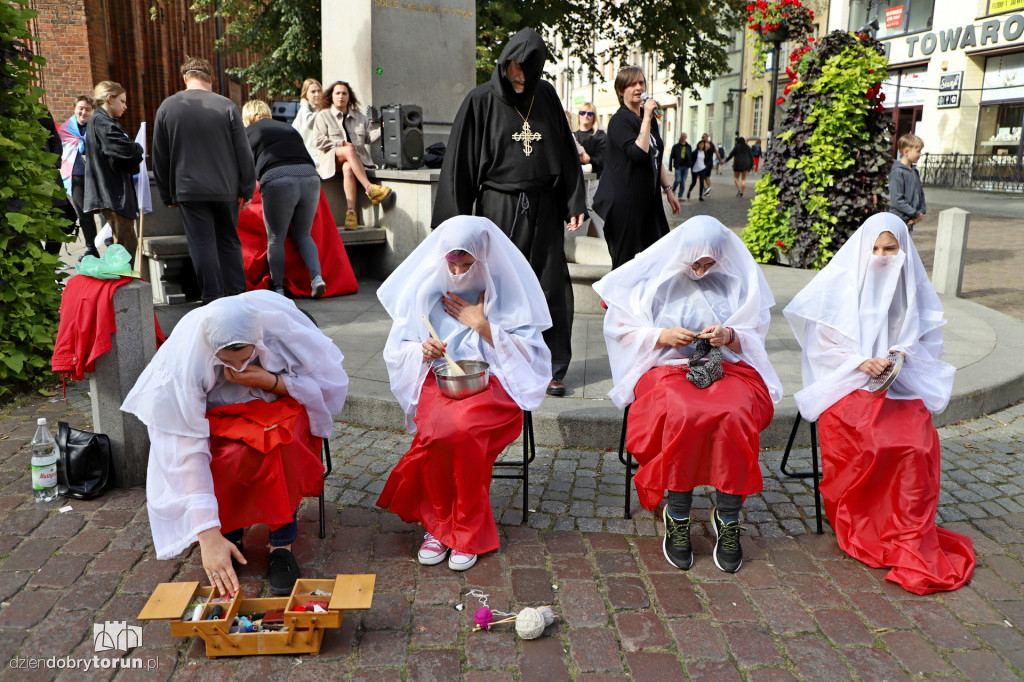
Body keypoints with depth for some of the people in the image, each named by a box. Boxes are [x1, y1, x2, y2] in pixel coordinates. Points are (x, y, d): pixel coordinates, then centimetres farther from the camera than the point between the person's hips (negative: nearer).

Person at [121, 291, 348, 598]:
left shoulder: (280, 320, -28)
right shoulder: (185, 357, -30)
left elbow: (331, 383, -16)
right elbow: (186, 447, -32)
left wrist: (271, 382, -33)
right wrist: (208, 535, -37)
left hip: (280, 404, 1)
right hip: (219, 416, 0)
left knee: (280, 439, -35)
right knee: (234, 457, -33)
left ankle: (282, 545, -19)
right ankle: (229, 536, -5)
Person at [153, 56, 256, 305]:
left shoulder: (167, 107, 2)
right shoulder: (227, 106, -3)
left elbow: (159, 157, 7)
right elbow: (244, 152, -2)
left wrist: (167, 195, 14)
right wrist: (247, 189, 6)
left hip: (189, 190, -1)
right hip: (226, 189, 1)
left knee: (202, 245, 2)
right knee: (229, 242, 13)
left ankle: (213, 301, 3)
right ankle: (237, 296, 14)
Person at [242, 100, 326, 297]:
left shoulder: (248, 132, 18)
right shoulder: (289, 128, 29)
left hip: (278, 181, -4)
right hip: (310, 178, 4)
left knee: (275, 239, 10)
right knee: (302, 235, 18)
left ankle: (278, 288, 7)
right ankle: (317, 277, 0)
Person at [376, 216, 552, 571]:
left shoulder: (505, 286, 2)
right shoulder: (424, 286, 9)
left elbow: (528, 349, 0)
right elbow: (397, 349, 12)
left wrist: (481, 325, -8)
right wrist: (423, 350, -11)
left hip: (492, 381, -2)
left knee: (461, 426, -34)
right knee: (437, 427, -32)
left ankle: (466, 530, -14)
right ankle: (440, 524, -10)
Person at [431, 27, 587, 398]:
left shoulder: (546, 96, 9)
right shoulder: (481, 100, -2)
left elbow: (566, 152, 12)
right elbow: (460, 160, -3)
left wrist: (575, 204, 4)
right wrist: (457, 223, -7)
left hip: (543, 210, 3)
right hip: (499, 210, -3)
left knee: (552, 289, 3)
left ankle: (550, 369, 15)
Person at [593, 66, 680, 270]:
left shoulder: (650, 119, 14)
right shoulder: (620, 120, -11)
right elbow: (639, 153, -26)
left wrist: (668, 190, 19)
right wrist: (647, 118, -21)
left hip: (647, 199, 8)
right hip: (624, 202, -8)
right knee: (626, 261, -2)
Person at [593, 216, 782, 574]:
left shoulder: (737, 281, 11)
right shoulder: (655, 278, 7)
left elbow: (753, 339, 12)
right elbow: (621, 330, 5)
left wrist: (730, 337, -11)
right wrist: (662, 336, -12)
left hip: (728, 367, 2)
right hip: (666, 368, -1)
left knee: (735, 416, -33)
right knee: (683, 417, -36)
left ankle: (728, 518, -17)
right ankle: (677, 517, -18)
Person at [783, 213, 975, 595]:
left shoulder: (912, 287, 11)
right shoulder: (840, 284, 1)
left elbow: (928, 339, 16)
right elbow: (820, 344, 0)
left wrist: (902, 353, -6)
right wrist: (860, 362, -15)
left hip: (902, 384, 3)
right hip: (846, 384, -2)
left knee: (916, 443, -26)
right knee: (870, 440, -31)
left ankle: (911, 542, -14)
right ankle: (865, 531, -12)